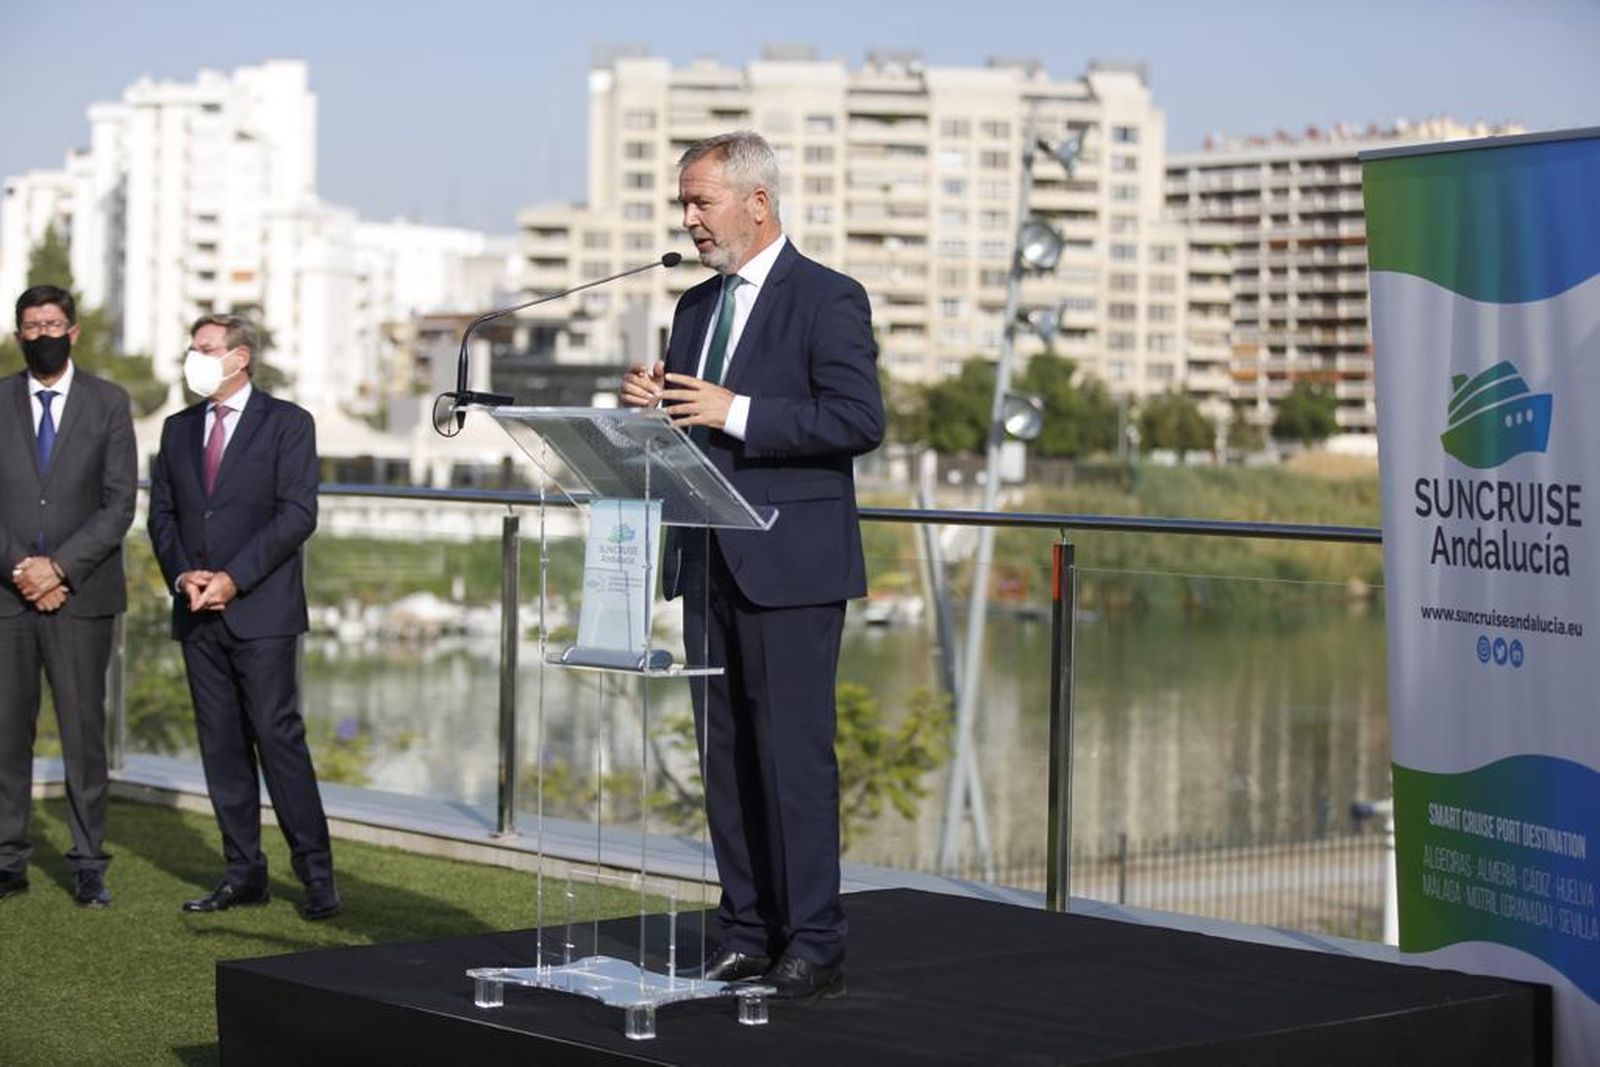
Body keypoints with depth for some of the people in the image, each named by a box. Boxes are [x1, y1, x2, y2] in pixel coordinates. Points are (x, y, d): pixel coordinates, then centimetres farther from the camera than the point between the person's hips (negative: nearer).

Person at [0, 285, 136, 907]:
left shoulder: (109, 404, 5)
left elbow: (119, 504, -1)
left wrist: (59, 567, -11)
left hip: (81, 593, -1)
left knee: (83, 729, 0)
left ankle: (88, 865, 5)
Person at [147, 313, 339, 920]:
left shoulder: (286, 424, 0)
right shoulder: (179, 429, 16)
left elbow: (297, 514, -8)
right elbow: (161, 513, 14)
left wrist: (233, 578, -15)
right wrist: (182, 576, -4)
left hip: (261, 611, -5)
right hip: (197, 617, 5)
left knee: (278, 737, -9)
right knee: (221, 745, 6)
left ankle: (316, 875, -4)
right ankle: (244, 873, 12)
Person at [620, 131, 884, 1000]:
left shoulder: (828, 299, -7)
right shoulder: (696, 307, 17)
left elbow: (859, 418, -16)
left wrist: (738, 415, -20)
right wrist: (650, 406, -1)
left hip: (790, 567, -7)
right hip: (709, 567, 8)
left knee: (795, 754, -5)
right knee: (724, 756, 9)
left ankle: (813, 944, 0)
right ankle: (746, 932, 16)